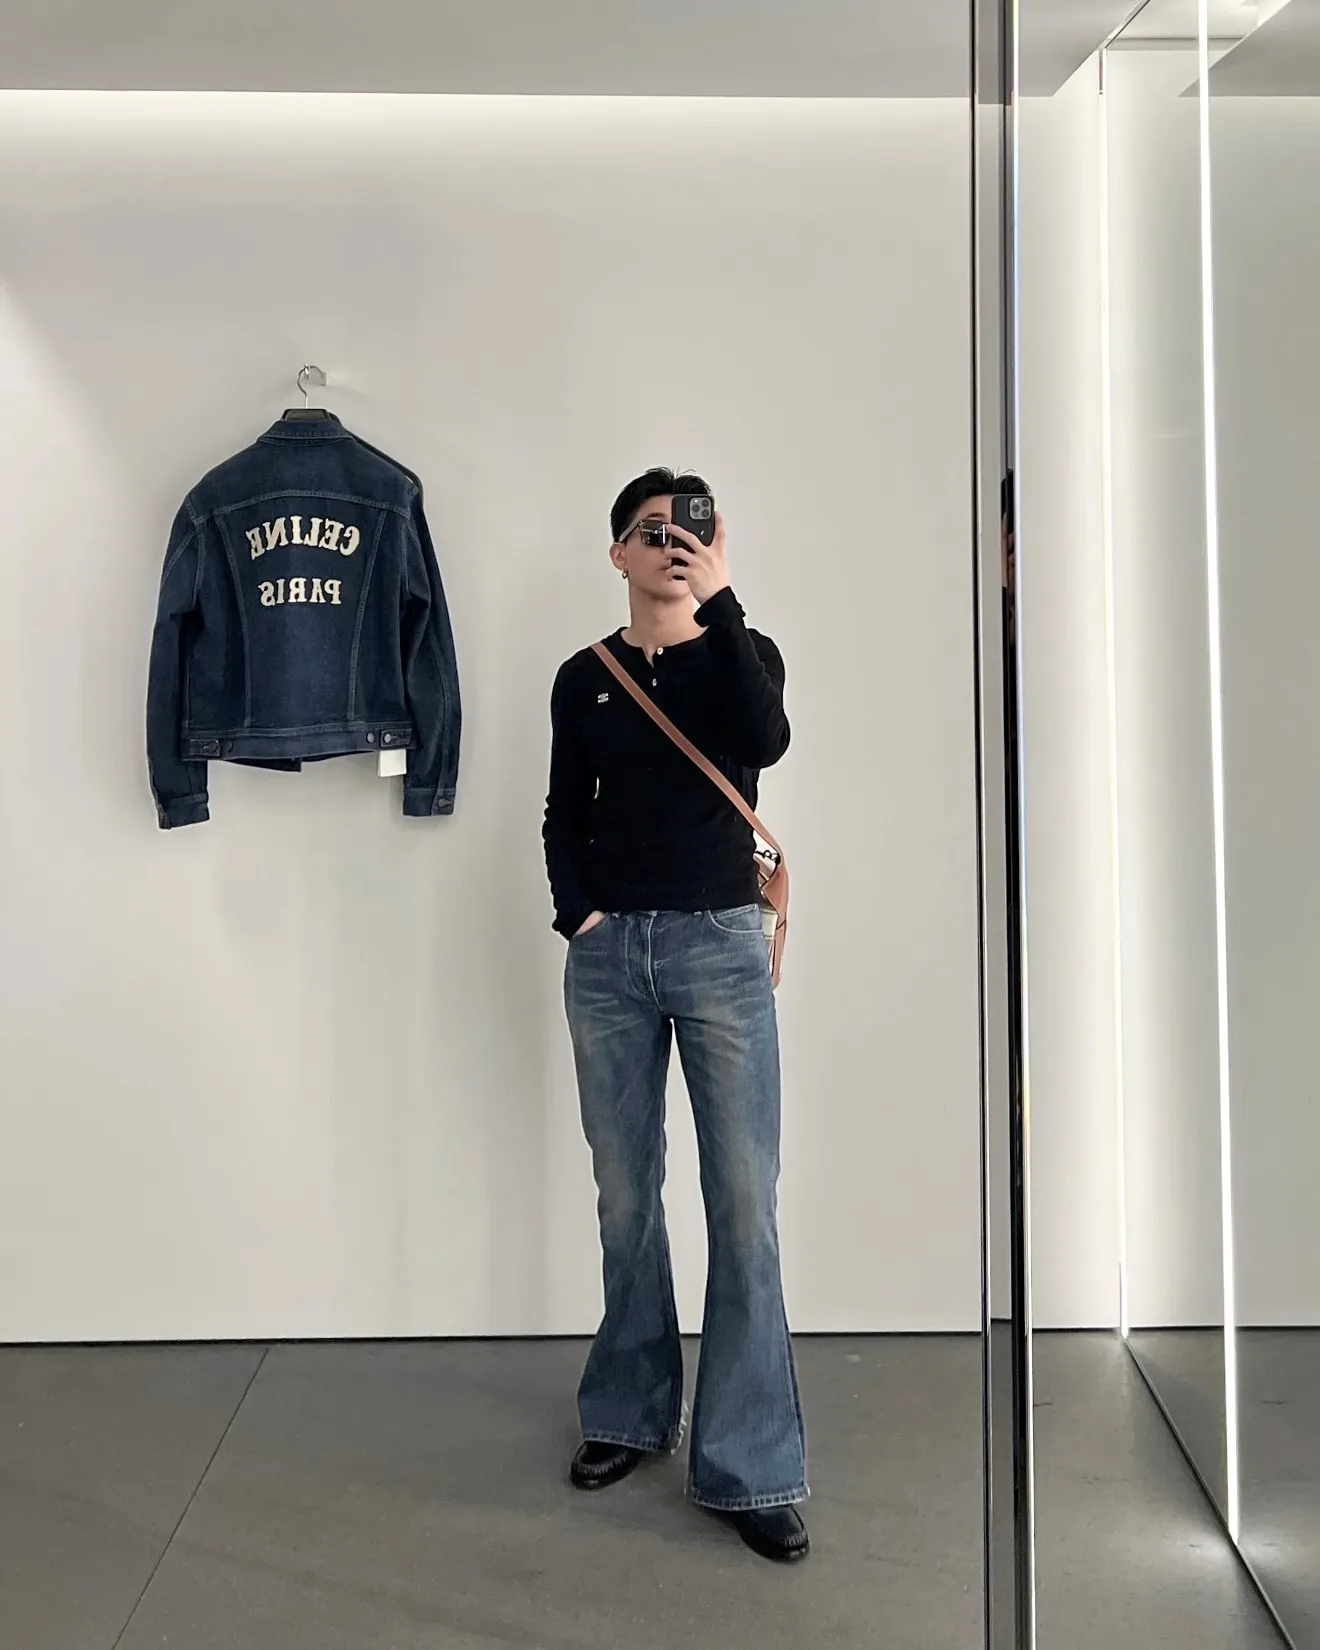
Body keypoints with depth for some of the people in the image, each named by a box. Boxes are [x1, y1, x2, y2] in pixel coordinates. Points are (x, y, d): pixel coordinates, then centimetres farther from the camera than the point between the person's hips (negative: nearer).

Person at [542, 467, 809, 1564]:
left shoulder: (740, 654, 6)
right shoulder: (584, 679, 11)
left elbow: (765, 741, -16)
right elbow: (564, 816, 14)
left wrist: (718, 597, -16)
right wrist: (577, 912, -2)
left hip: (720, 945, -2)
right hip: (607, 954, 2)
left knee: (745, 1204, -5)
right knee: (626, 1198, 9)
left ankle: (751, 1469, 5)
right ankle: (630, 1415, 26)